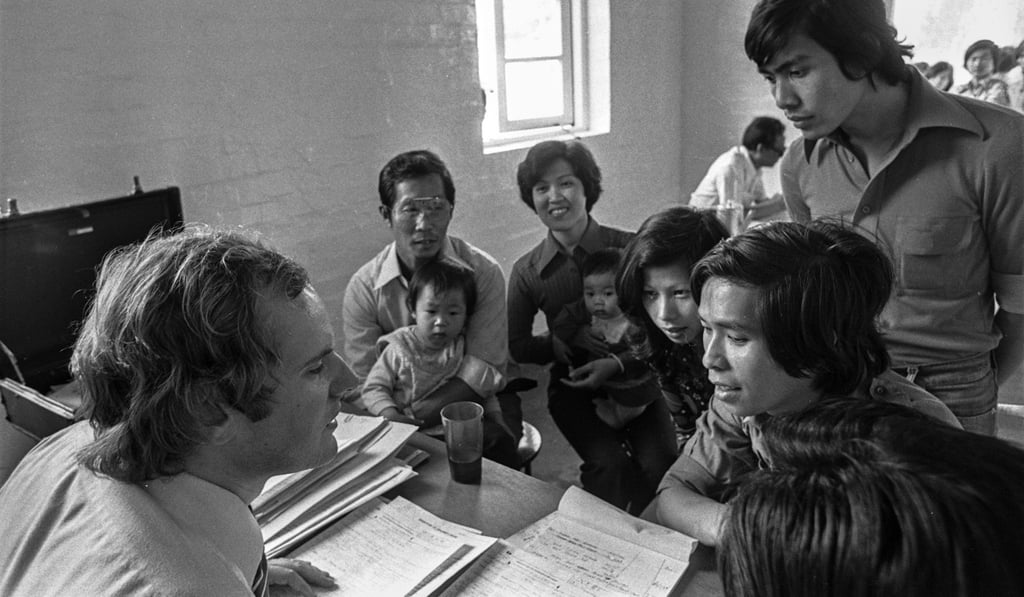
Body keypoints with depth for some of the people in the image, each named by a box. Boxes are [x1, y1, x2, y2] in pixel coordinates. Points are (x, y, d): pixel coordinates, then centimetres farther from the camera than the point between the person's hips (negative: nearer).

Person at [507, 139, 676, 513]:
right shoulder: (526, 271, -3)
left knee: (660, 465, -21)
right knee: (610, 466, -24)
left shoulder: (628, 248, -9)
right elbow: (516, 346, 7)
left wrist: (618, 362, -19)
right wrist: (559, 344, -7)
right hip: (572, 386, 1)